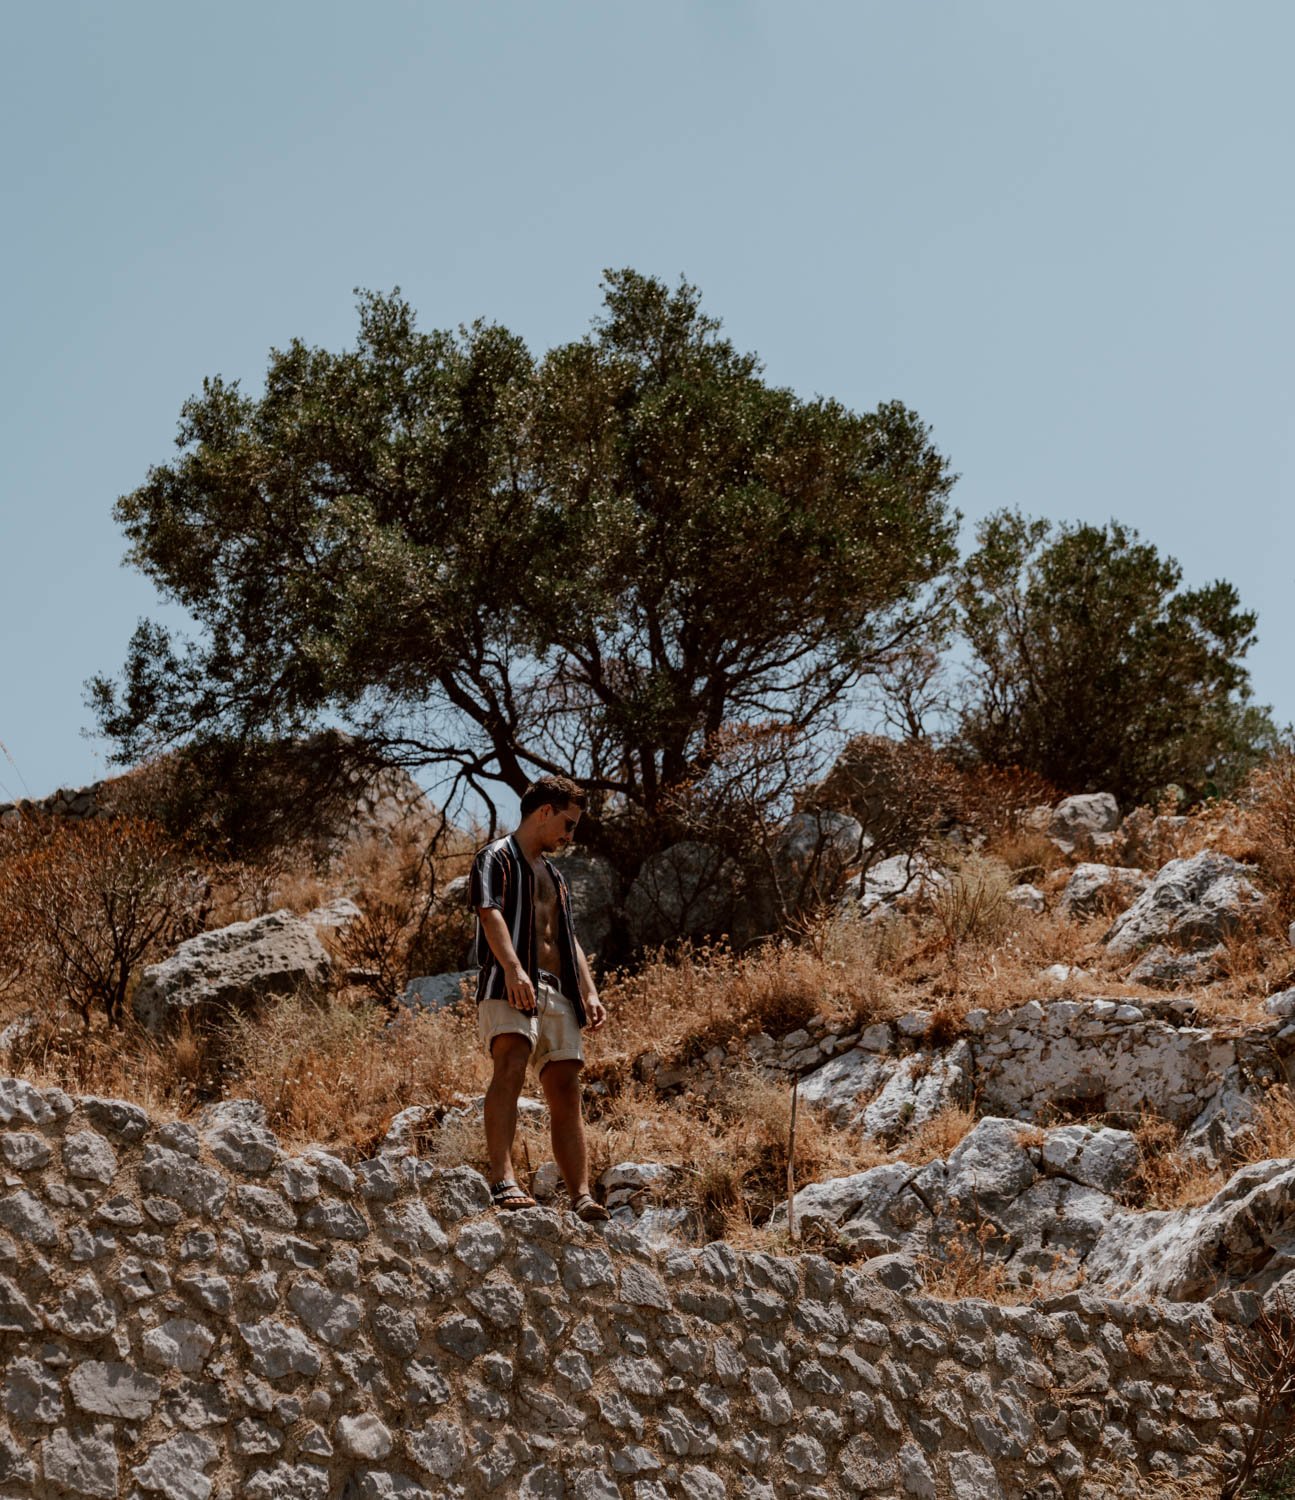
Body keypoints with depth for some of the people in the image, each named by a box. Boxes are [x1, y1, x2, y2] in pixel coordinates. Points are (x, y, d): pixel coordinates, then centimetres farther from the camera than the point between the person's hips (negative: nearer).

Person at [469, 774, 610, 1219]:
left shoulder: (553, 874, 31)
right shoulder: (497, 858, 5)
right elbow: (491, 914, -12)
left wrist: (589, 992, 14)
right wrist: (514, 969, -28)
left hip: (558, 993, 8)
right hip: (509, 987, -8)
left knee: (566, 1091, 0)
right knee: (510, 1067, -26)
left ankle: (582, 1197, -4)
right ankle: (503, 1179, -37)